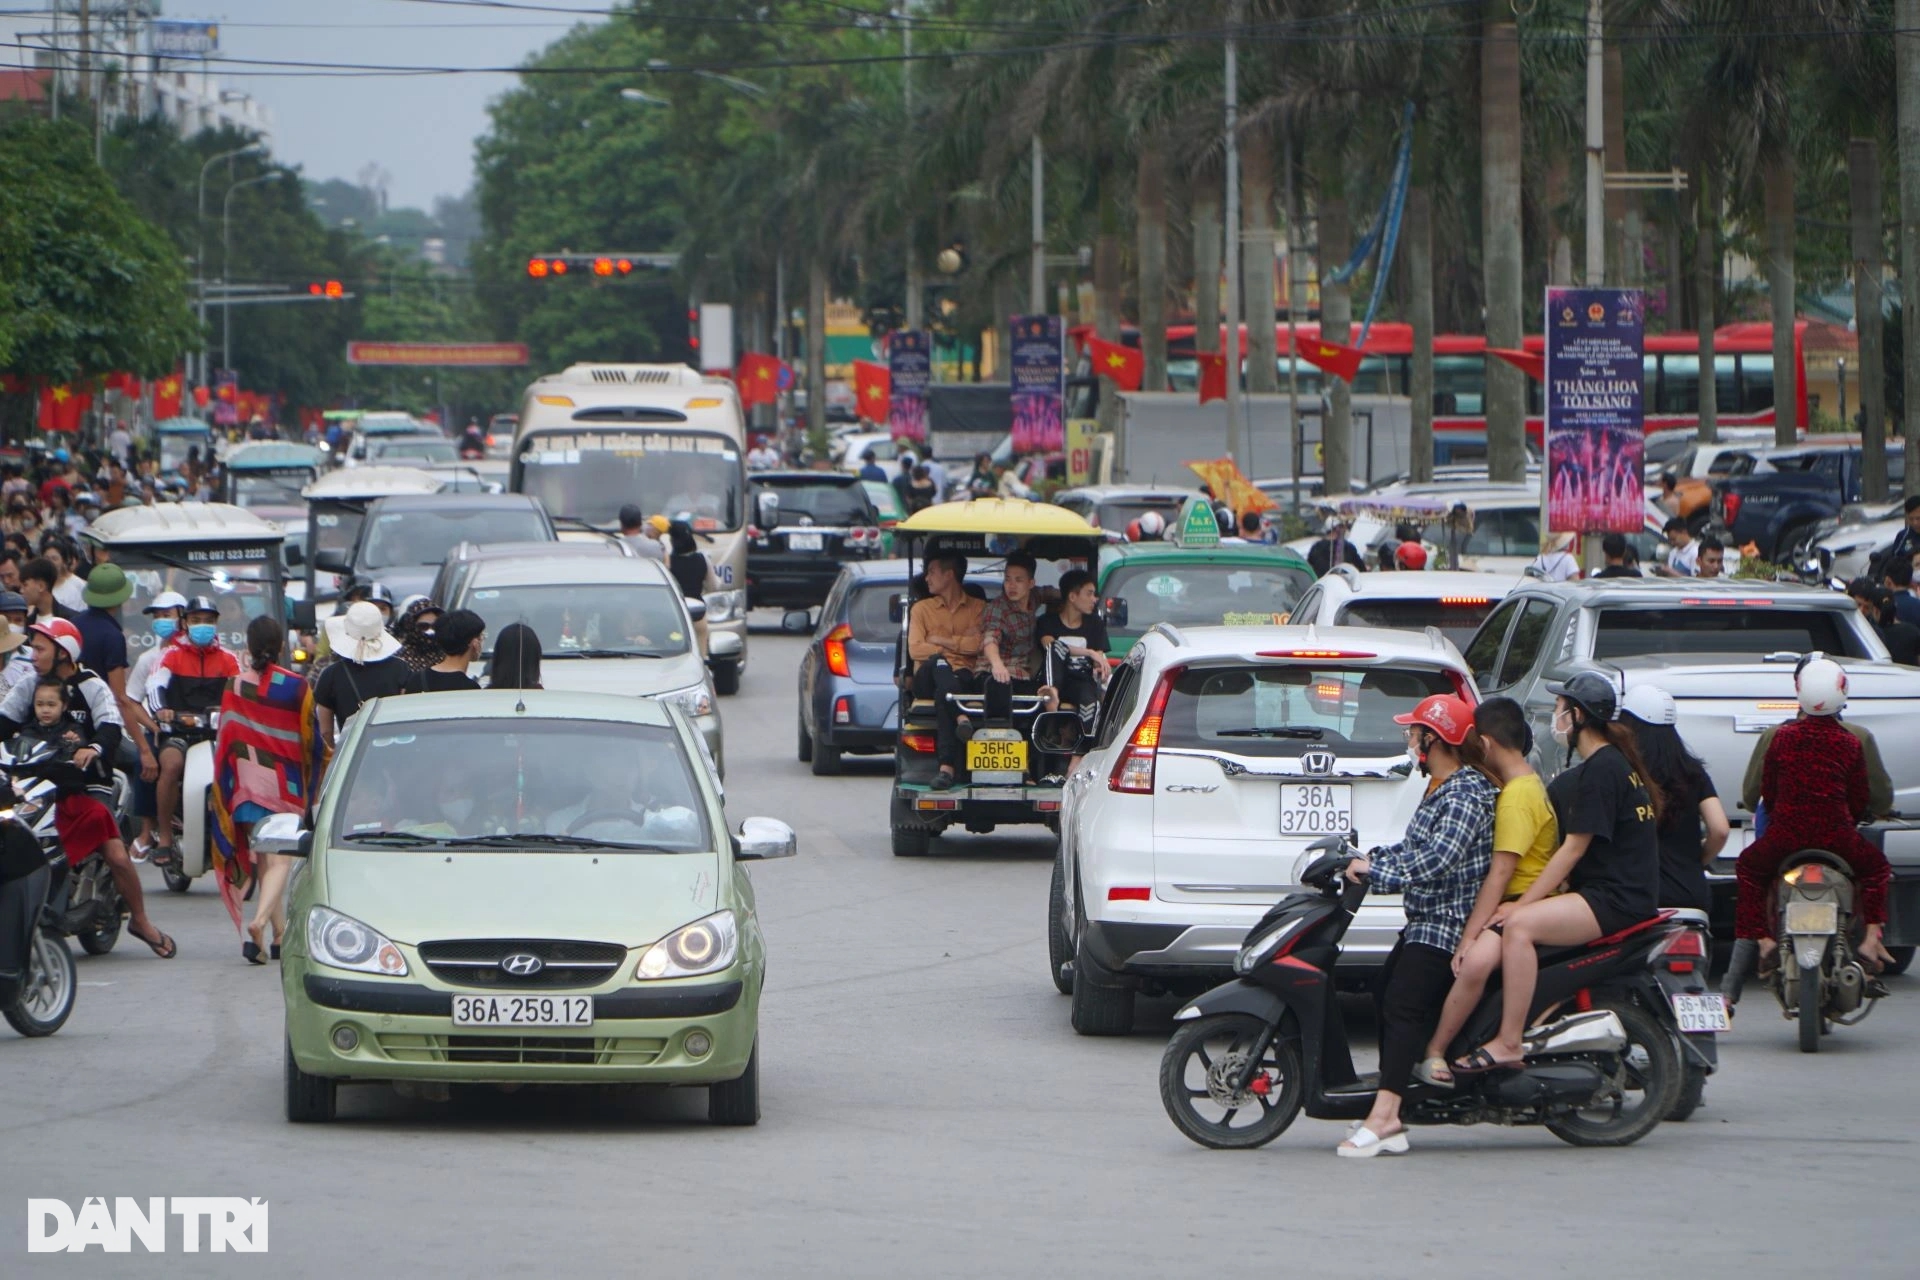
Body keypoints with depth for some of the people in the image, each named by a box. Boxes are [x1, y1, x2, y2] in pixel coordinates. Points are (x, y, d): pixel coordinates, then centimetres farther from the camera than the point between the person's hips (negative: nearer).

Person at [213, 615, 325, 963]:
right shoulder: (297, 687, -6)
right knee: (280, 860, -5)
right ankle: (260, 921, -27)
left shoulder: (236, 686, -1)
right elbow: (310, 739, 0)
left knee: (263, 859, 13)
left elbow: (225, 739, 3)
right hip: (285, 784, -2)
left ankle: (280, 932, 17)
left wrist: (224, 787, 14)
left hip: (247, 783, 2)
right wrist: (310, 784, 15)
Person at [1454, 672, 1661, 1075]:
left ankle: (1508, 1043, -28)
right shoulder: (1612, 762, 20)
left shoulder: (1601, 769, -13)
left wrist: (1522, 904, -16)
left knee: (1520, 926, -27)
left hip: (1617, 900, -11)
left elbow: (1575, 847, -17)